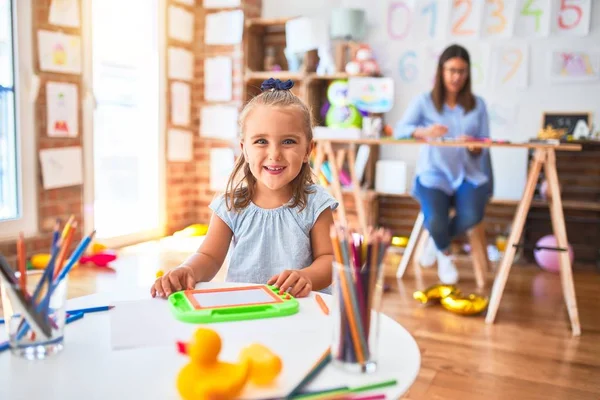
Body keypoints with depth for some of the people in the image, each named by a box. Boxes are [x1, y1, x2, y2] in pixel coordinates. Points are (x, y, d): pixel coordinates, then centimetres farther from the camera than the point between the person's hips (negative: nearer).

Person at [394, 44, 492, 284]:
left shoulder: (478, 104, 10)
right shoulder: (424, 102, 2)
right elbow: (399, 130, -12)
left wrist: (475, 147, -18)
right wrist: (424, 131, -32)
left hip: (468, 173, 2)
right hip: (434, 172, -2)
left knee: (471, 216, -28)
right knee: (436, 221, -27)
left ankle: (436, 242, 10)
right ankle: (445, 254, 15)